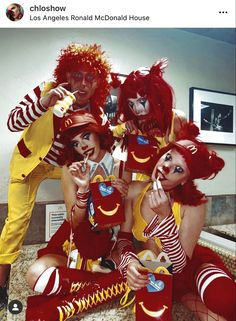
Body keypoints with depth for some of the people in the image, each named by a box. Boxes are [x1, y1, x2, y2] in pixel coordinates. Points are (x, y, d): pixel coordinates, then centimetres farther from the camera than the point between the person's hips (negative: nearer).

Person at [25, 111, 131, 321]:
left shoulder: (122, 168, -6)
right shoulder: (71, 169, -7)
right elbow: (74, 222, -10)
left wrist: (123, 197, -23)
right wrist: (83, 188, -26)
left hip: (110, 242, 0)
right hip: (78, 241, 1)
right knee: (36, 275, -24)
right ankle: (107, 278, -10)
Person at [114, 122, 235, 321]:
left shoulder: (193, 205, -24)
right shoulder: (135, 190, -16)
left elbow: (180, 266, -25)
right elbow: (123, 236, -7)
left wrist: (164, 216, -37)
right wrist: (129, 262, -27)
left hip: (190, 265, -4)